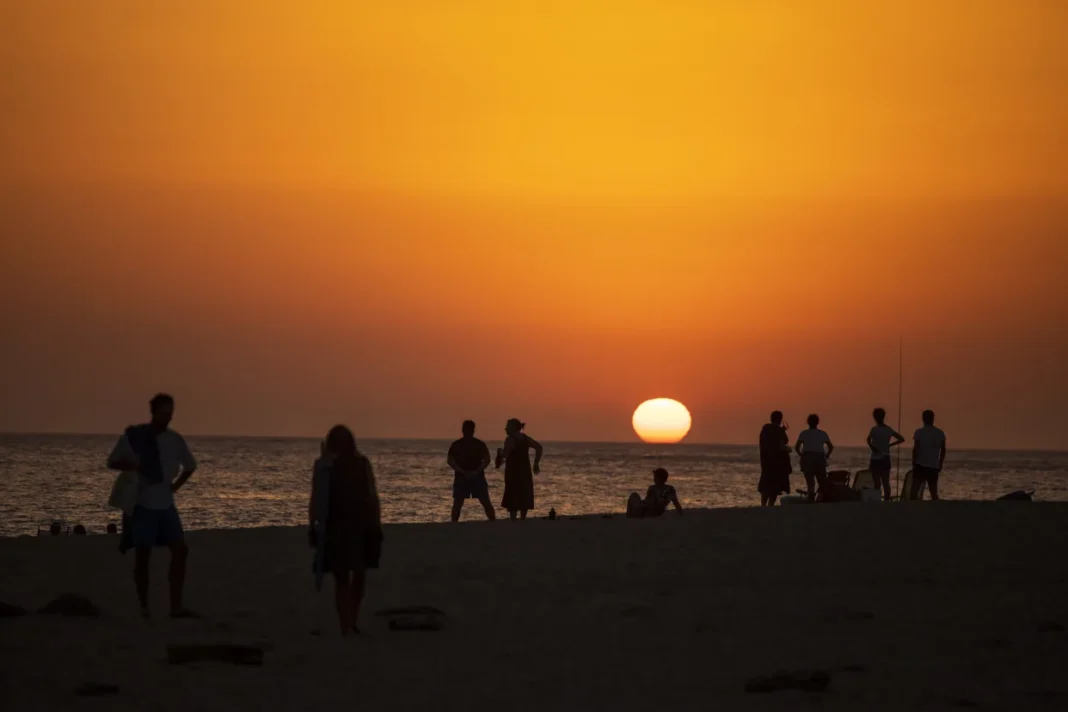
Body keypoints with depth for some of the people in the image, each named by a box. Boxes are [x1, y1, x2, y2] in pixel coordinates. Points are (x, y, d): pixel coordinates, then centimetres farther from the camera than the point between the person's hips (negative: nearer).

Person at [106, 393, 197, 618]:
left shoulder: (175, 440, 6)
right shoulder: (134, 436, -6)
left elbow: (190, 466, 22)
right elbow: (112, 462, -3)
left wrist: (176, 485, 7)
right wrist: (134, 467, -19)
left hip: (166, 505, 4)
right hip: (143, 505, -4)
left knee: (180, 550, -4)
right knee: (143, 555, -1)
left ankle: (176, 606, 0)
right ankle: (144, 608, 7)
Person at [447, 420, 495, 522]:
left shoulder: (480, 444, 4)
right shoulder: (456, 445, 3)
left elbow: (487, 460, 1)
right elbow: (450, 461, -3)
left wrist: (477, 471, -15)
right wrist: (463, 472, -15)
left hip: (478, 476, 0)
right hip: (461, 477, 0)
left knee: (486, 502, -4)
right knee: (457, 503, -3)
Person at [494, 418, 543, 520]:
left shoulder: (510, 439, -13)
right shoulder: (525, 438, 10)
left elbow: (505, 454, -26)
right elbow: (539, 448, 10)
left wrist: (500, 451, -3)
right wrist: (536, 464, 12)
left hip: (513, 472, -7)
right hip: (525, 472, 7)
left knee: (513, 497, -5)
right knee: (524, 497, 12)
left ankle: (513, 520, -10)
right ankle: (523, 519, 15)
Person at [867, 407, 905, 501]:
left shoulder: (874, 429, -10)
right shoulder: (888, 429, 6)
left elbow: (868, 440, -30)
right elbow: (901, 439, 12)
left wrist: (872, 448, -14)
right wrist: (889, 445, 10)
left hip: (876, 460, -4)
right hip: (885, 459, 4)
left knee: (877, 483, -1)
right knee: (886, 483, 6)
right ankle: (887, 501, 4)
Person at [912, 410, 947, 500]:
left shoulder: (919, 432, -7)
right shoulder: (940, 433, 5)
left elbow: (915, 449, -10)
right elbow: (943, 450, 8)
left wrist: (913, 463, -1)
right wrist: (940, 465, 17)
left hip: (921, 465, -4)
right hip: (934, 466, 4)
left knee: (914, 490, -4)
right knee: (934, 492, 11)